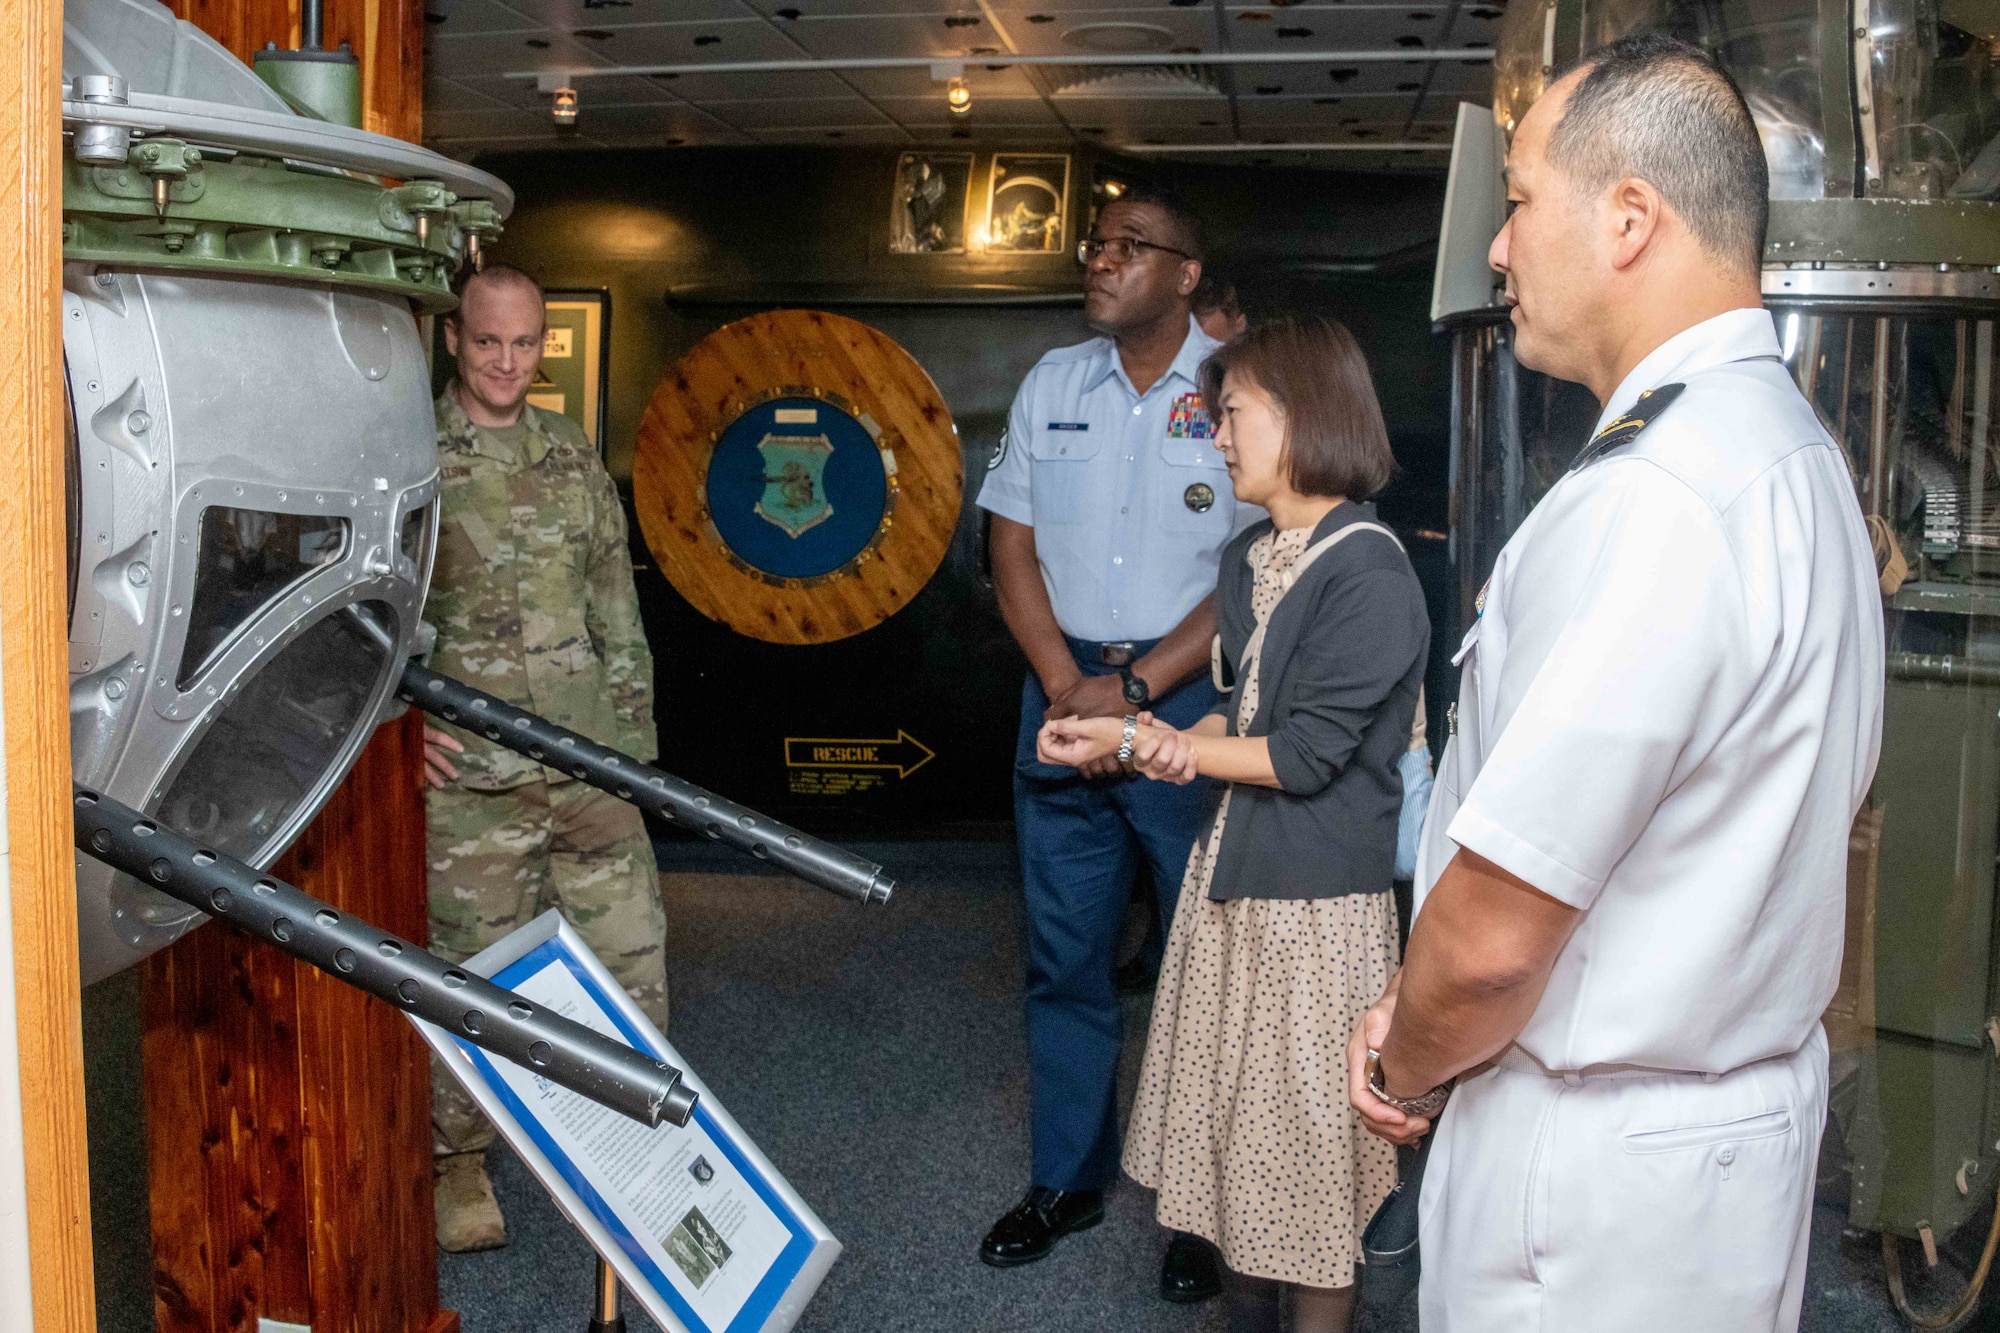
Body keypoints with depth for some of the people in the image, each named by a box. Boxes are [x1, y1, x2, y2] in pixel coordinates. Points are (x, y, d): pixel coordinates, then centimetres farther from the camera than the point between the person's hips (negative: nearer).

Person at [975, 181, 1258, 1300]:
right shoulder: (1053, 383, 10)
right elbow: (1013, 542, 8)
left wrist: (1136, 687, -14)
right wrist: (1065, 683, -5)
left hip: (1189, 695, -4)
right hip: (1066, 691, 4)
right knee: (1065, 947, 10)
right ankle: (1068, 1177, 25)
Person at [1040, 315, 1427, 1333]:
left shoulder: (1371, 578, -17)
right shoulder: (1249, 559, 10)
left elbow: (1304, 755, -18)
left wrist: (1136, 739, -12)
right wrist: (1181, 746, -9)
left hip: (1318, 902, -8)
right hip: (1231, 873, 8)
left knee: (1307, 1138, 5)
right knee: (1231, 1114, 16)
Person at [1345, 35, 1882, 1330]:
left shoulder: (1649, 503, -28)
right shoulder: (1790, 448, 6)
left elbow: (1491, 939, -26)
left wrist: (1406, 1067, -3)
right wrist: (1417, 1024, 5)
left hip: (1600, 1175, -9)